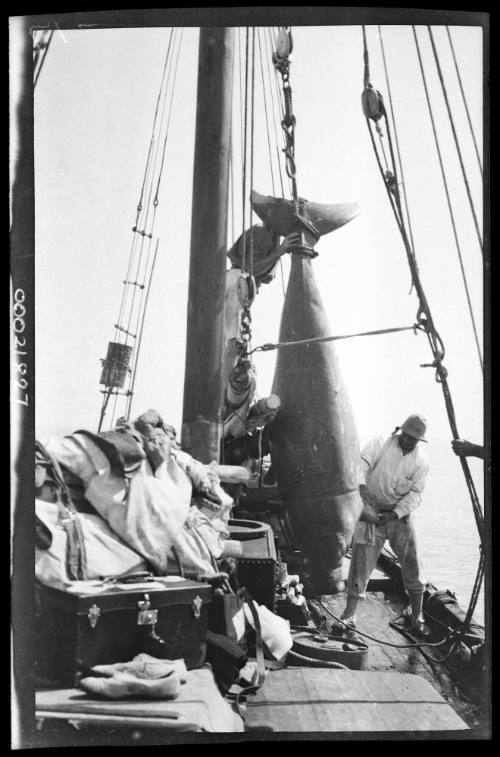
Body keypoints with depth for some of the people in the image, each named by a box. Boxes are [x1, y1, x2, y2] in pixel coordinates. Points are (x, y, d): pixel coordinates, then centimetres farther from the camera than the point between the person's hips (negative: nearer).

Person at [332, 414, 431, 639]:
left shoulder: (421, 461, -1)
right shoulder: (380, 443, -7)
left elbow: (415, 494, -6)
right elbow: (361, 462, -21)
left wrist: (395, 513, -21)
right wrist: (362, 485, -40)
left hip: (401, 515, 2)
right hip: (372, 511, -2)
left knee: (412, 564, 3)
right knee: (361, 563, -5)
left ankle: (416, 616, 22)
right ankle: (349, 617, 2)